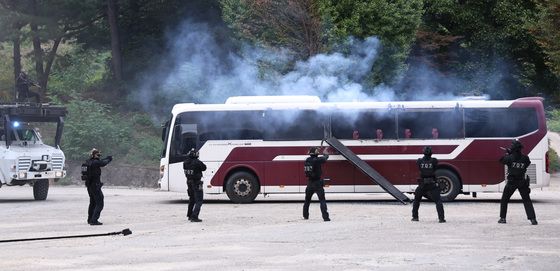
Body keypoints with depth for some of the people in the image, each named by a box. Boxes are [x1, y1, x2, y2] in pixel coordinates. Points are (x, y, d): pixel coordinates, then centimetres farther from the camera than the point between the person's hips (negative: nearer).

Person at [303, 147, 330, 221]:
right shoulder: (317, 160, -15)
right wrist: (325, 154, 23)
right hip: (318, 183, -6)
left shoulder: (307, 160, 2)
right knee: (322, 201, -5)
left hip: (310, 183, 6)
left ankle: (305, 216, 29)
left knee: (307, 200, 21)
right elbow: (325, 158, 1)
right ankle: (325, 217, -12)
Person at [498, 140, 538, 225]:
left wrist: (507, 153, 18)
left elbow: (501, 160, 3)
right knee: (527, 200, 5)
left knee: (504, 200, 15)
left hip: (511, 182, -2)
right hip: (522, 183, 2)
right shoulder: (525, 158, -7)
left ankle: (502, 218, 16)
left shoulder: (510, 157, -13)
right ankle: (533, 219, -6)